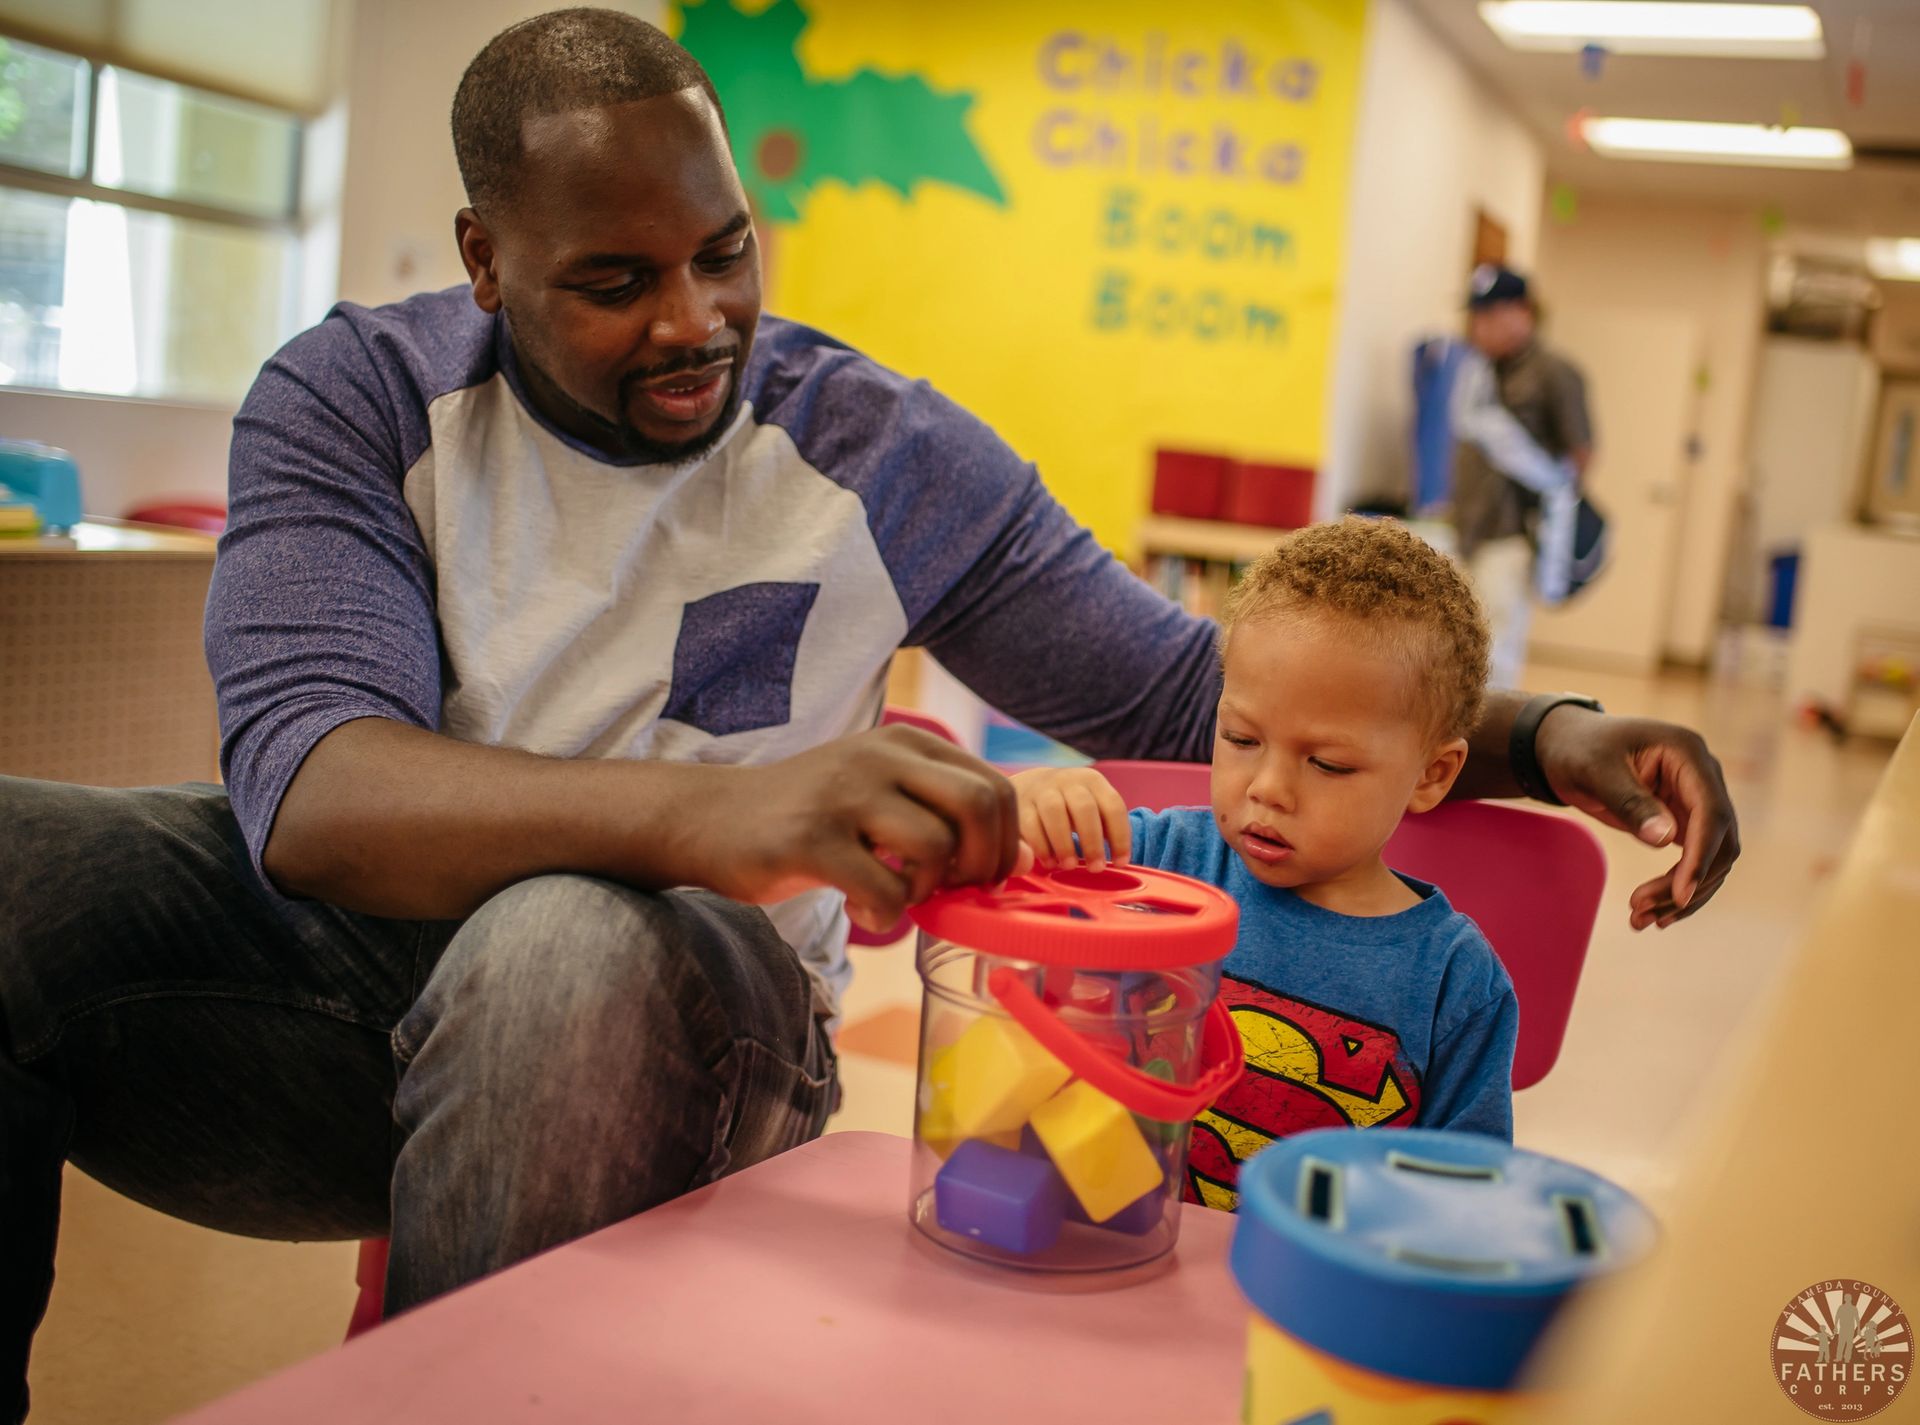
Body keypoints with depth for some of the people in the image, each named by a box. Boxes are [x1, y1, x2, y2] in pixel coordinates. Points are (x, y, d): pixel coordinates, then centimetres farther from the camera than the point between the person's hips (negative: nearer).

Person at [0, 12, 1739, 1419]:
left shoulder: (884, 457, -1)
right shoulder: (354, 398, -4)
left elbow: (1192, 694, 5)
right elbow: (302, 785, -21)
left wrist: (1539, 739, -10)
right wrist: (714, 809, -40)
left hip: (671, 1002, 0)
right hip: (356, 932, 1)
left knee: (569, 954, -37)